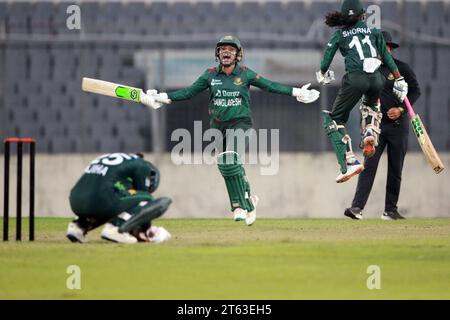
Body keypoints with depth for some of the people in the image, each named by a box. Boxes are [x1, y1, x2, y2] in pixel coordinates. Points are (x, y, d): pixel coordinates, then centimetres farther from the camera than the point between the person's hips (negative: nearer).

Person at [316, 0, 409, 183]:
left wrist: (323, 75, 35)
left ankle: (349, 163, -8)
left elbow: (326, 62, 13)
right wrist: (399, 80, 18)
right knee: (371, 104, 39)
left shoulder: (339, 34, 11)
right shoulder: (374, 30, 16)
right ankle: (370, 135, 10)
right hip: (377, 79, 3)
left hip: (355, 79, -3)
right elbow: (386, 57, 13)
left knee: (335, 119, 8)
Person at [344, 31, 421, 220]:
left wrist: (400, 109, -11)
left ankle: (390, 210, 12)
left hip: (398, 125, -1)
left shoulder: (402, 68, -1)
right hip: (376, 125, 1)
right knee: (369, 165, -11)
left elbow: (415, 91, 1)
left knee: (395, 169, 4)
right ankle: (357, 207, -19)